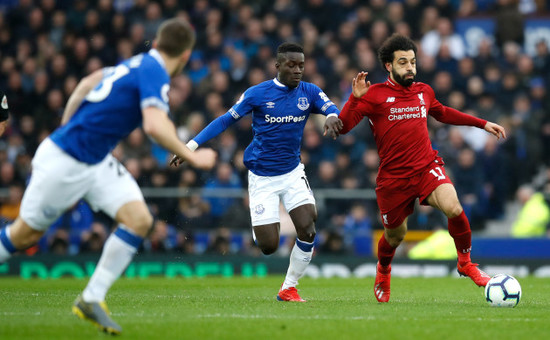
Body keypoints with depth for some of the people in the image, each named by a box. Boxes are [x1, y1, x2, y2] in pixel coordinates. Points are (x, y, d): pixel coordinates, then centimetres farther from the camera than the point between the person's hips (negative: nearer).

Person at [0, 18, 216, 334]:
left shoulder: (139, 63, 7)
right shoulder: (155, 73, -19)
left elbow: (88, 82, 20)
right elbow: (155, 126, -34)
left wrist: (66, 128, 25)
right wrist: (192, 157, -23)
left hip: (97, 162, 9)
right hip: (65, 161, -9)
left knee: (140, 220, -6)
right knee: (26, 234, 6)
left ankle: (92, 299, -2)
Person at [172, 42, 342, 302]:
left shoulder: (309, 92, 0)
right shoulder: (257, 94, -7)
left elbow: (334, 110, -11)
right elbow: (226, 120, -1)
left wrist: (332, 117, -37)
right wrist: (192, 145, -5)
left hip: (292, 173, 3)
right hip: (261, 177, -2)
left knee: (307, 226, -17)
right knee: (268, 246, -9)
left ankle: (288, 288, 3)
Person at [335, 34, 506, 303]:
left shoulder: (424, 92, 10)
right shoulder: (374, 95, -5)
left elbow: (443, 114, 31)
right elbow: (342, 126, -11)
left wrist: (482, 124, 30)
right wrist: (355, 98, -26)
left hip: (427, 168, 2)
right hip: (393, 177, -2)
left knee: (453, 208, -25)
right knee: (395, 234, 11)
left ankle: (466, 263, -1)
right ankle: (383, 271, 46)